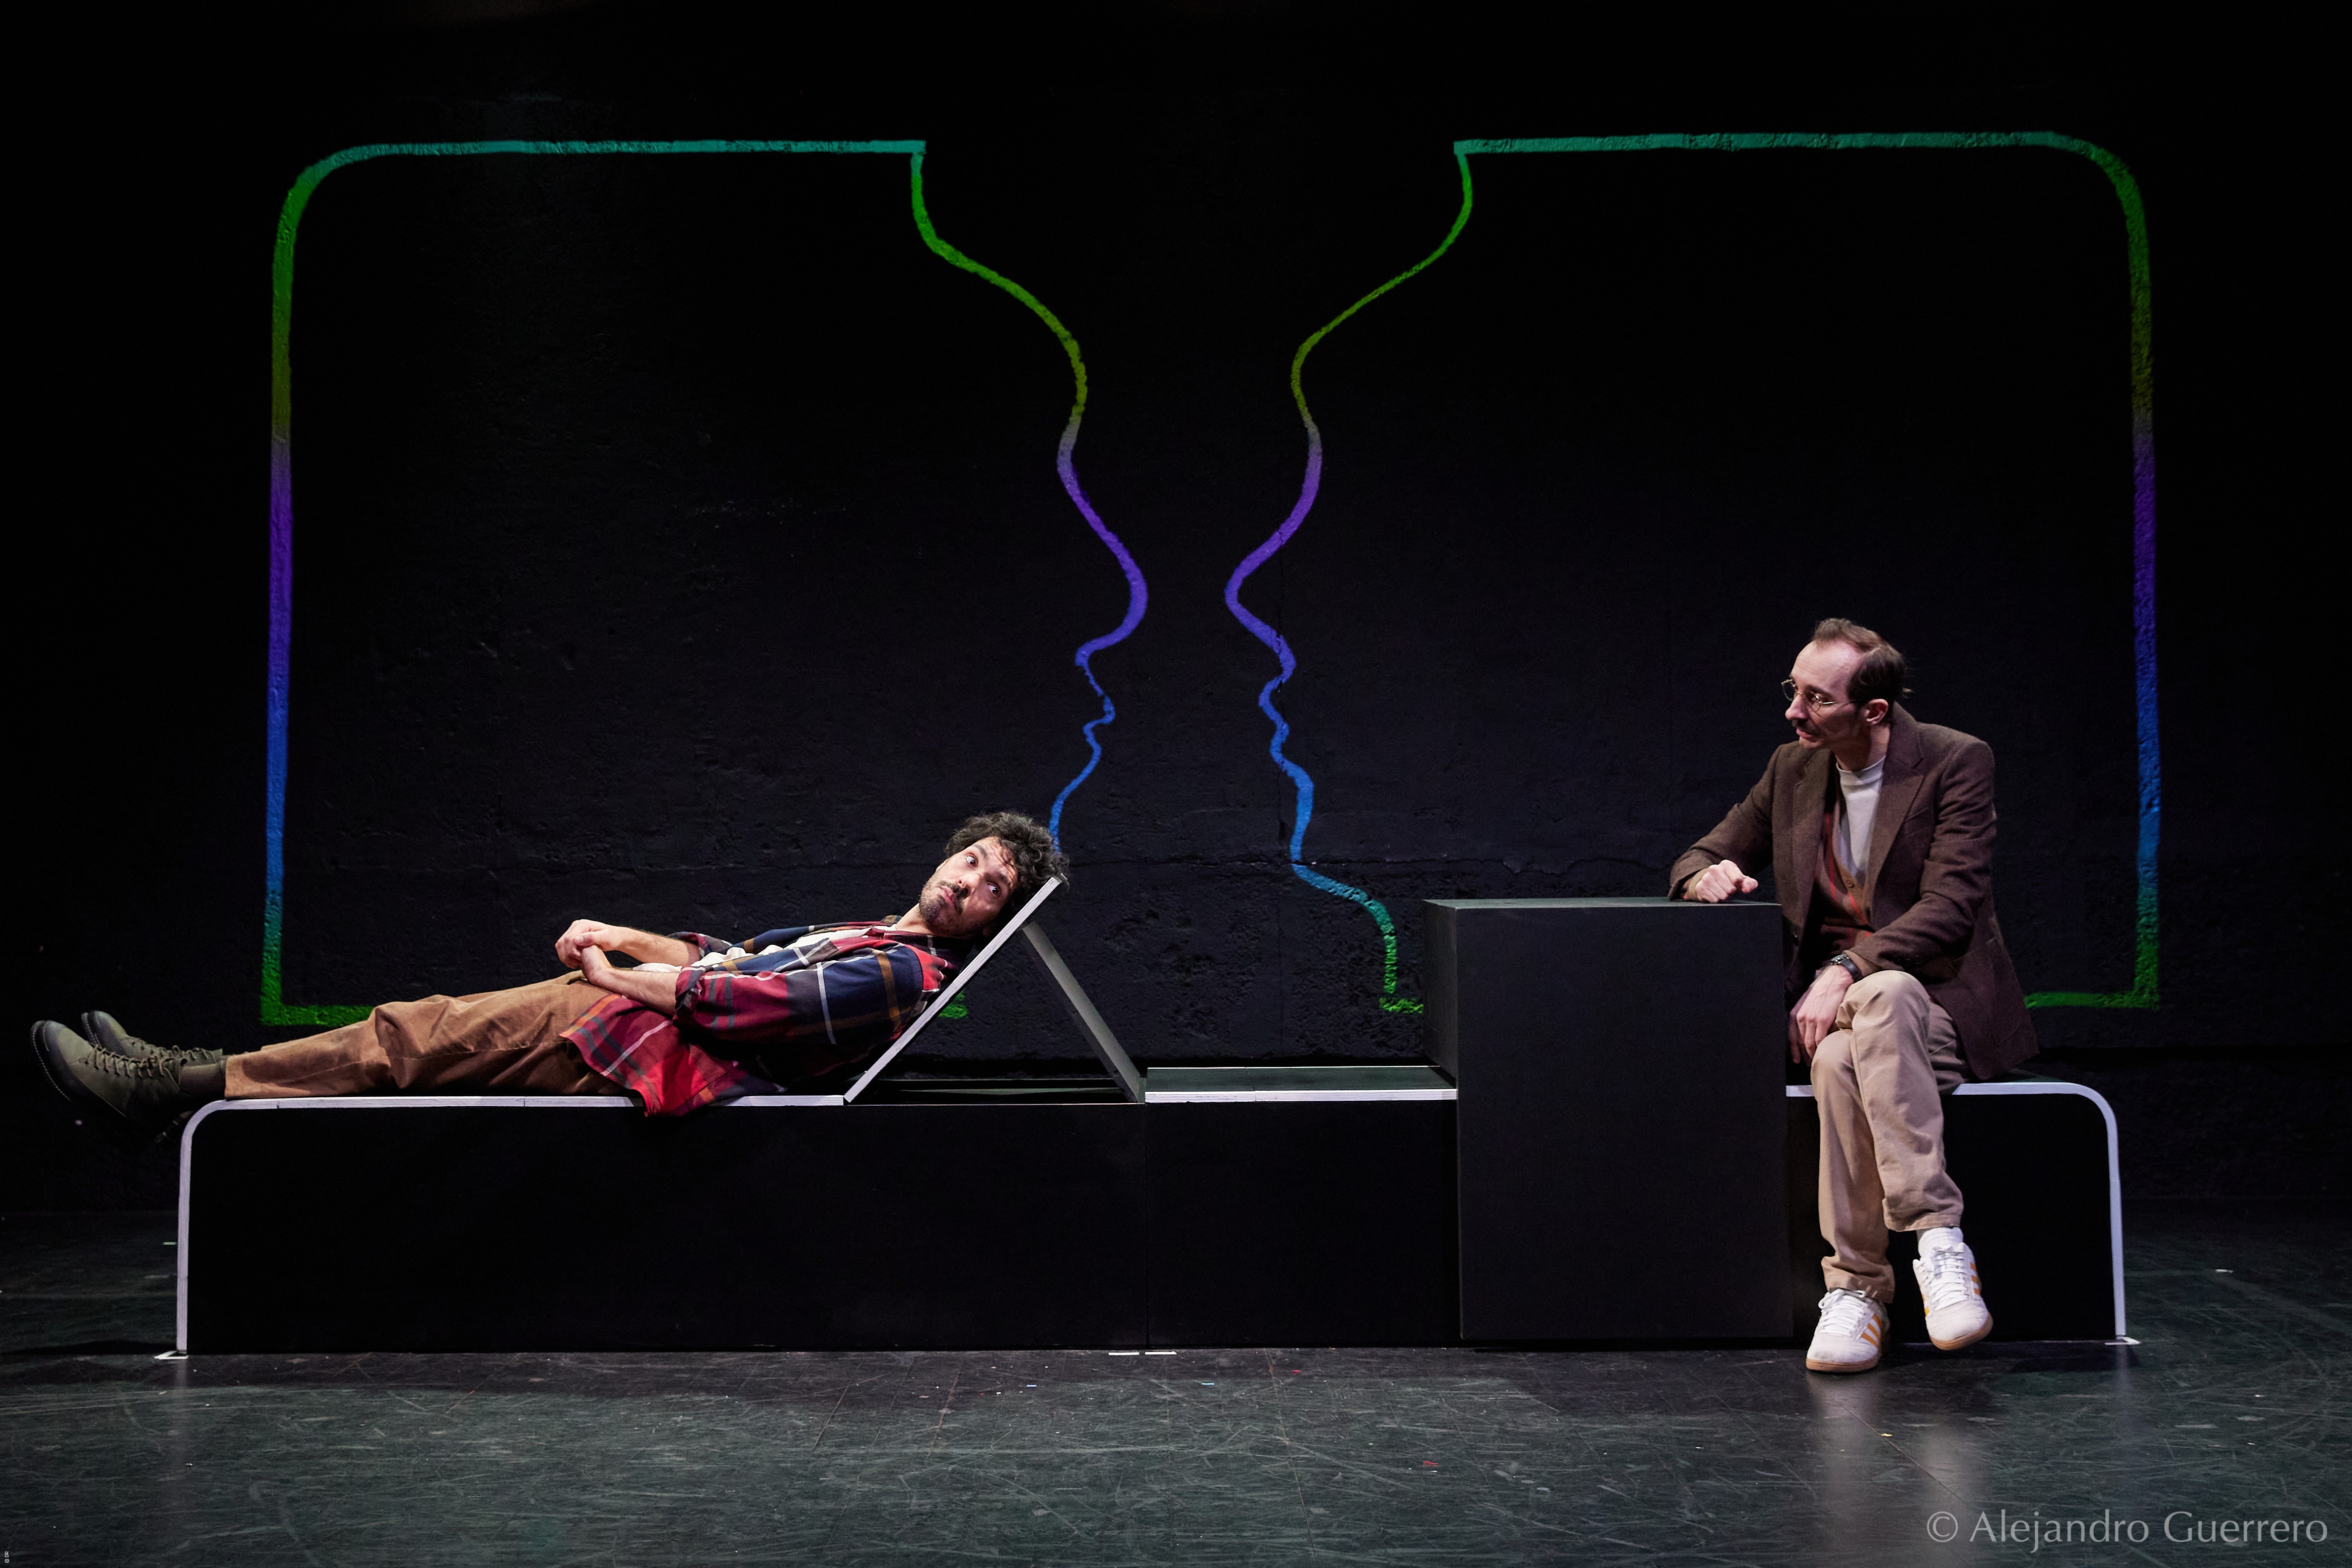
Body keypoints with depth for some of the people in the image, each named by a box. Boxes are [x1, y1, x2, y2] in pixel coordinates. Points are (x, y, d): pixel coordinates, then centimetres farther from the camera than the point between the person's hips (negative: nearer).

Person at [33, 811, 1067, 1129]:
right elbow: (733, 956, 24)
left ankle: (180, 1089, -7)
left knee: (420, 1037, -12)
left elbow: (757, 1003, -16)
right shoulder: (864, 936, 23)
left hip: (657, 1053, -9)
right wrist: (618, 938, 10)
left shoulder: (908, 975, -9)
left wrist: (624, 974, -8)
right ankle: (180, 1074, 8)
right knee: (432, 1024, 5)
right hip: (640, 1014, 9)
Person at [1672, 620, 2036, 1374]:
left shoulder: (1956, 761, -6)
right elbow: (1700, 858, 19)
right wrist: (1707, 876, -7)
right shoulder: (1793, 768, 10)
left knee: (1881, 1001, -40)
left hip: (1937, 996, -4)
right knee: (1840, 1060, -34)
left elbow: (1951, 908, -16)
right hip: (1832, 1003, 4)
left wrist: (1848, 970, -28)